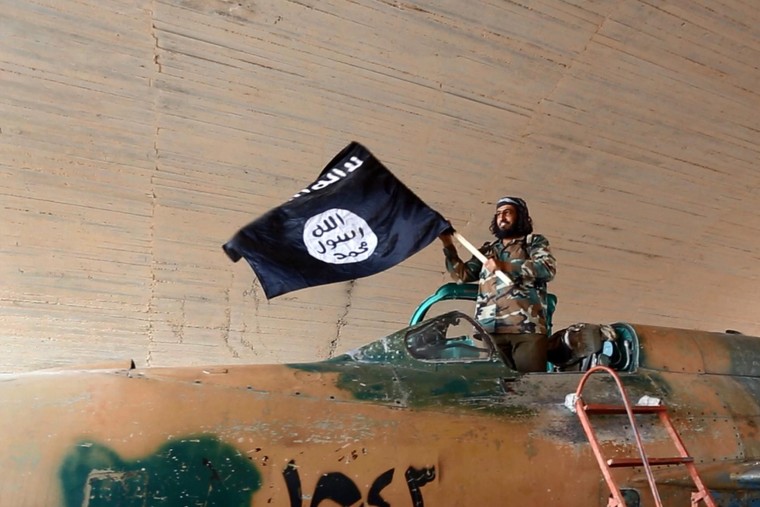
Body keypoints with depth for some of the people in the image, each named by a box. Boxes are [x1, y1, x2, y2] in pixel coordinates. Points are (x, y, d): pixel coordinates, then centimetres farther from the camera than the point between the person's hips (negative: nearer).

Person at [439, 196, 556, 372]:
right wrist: (448, 245, 9)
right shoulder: (487, 250, 28)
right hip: (490, 329, 3)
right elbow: (462, 274, 20)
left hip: (527, 327, -3)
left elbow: (548, 269, -2)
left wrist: (505, 266, -10)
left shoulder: (534, 241, 17)